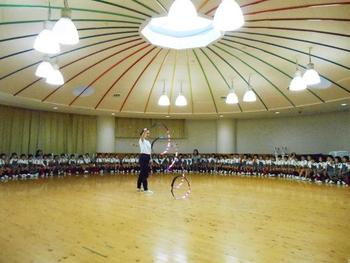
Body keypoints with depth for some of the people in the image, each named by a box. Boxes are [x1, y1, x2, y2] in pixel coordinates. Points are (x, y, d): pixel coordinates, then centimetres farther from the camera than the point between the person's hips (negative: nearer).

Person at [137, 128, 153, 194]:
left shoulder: (148, 141, 18)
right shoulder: (142, 140, -7)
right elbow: (142, 136, -33)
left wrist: (150, 160, 19)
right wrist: (144, 131, -54)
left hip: (147, 158, 9)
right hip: (143, 157, -9)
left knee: (142, 173, 14)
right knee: (144, 174, -9)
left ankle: (139, 187, 23)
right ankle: (146, 189, -7)